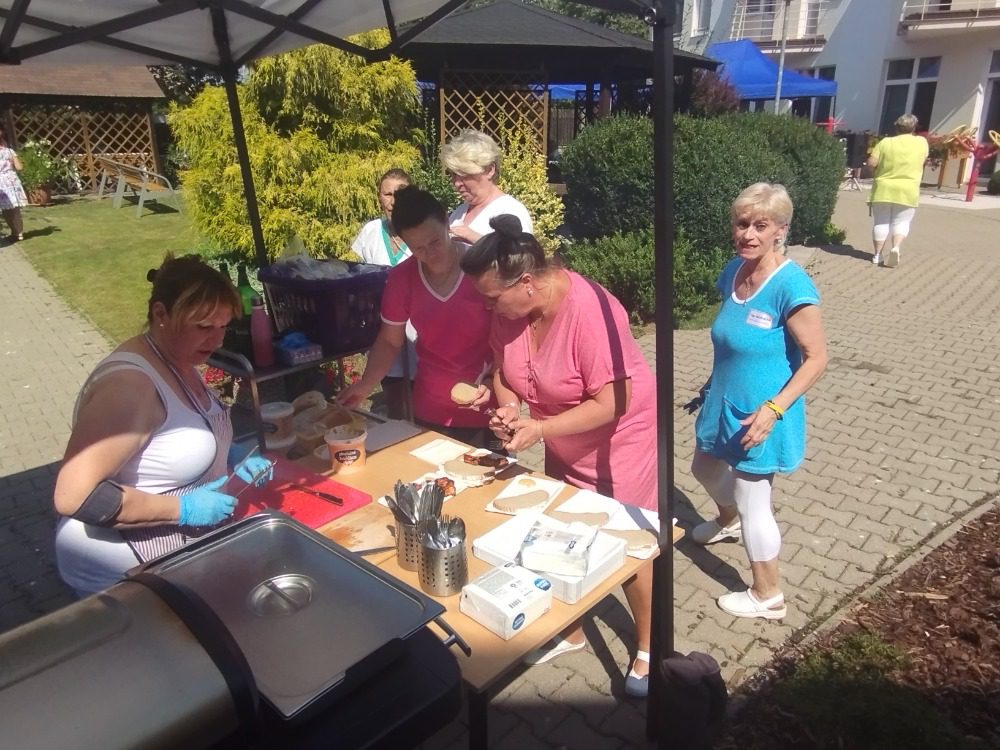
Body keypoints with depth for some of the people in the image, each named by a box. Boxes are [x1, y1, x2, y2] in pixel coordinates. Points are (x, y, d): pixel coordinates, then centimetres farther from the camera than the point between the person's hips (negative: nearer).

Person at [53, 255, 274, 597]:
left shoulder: (178, 361, 0)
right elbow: (73, 495, -32)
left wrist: (232, 457, -1)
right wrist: (182, 509, -27)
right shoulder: (130, 383, -28)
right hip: (128, 564, -8)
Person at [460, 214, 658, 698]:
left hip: (619, 438, -7)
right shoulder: (509, 308, -13)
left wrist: (540, 428, -35)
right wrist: (508, 405, -18)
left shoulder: (589, 310, -33)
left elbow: (611, 403, -31)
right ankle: (571, 631, 42)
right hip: (563, 444, 7)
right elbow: (502, 369, 2)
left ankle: (648, 648, 31)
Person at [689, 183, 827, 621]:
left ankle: (769, 598, 27)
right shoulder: (733, 272, -2)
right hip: (724, 402, 8)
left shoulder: (792, 286, -25)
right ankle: (728, 522, 61)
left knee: (752, 502, 5)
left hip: (760, 414, -8)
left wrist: (774, 408, -27)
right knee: (705, 468, 28)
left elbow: (816, 358, -20)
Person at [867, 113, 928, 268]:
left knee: (881, 222, 8)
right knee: (901, 222, 6)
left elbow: (871, 163, -8)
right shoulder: (922, 142, 2)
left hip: (883, 190, 0)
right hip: (908, 192, 0)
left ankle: (877, 254, 7)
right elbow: (923, 160, 16)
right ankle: (896, 247, -18)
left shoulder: (886, 142, -3)